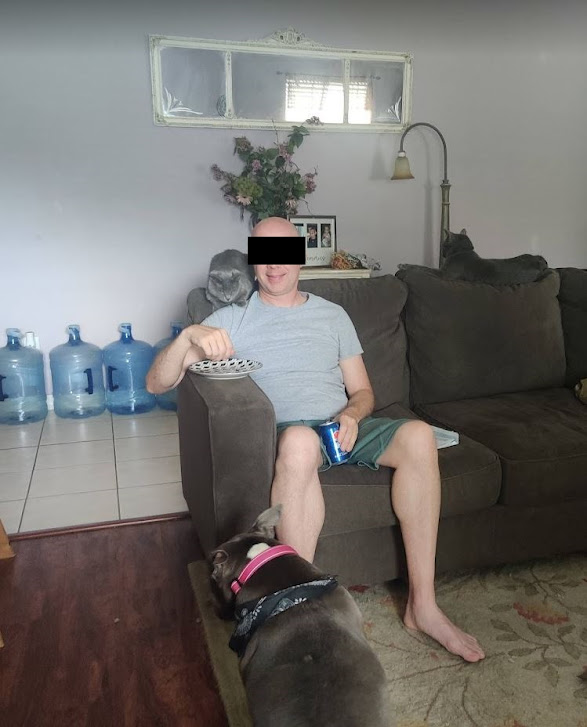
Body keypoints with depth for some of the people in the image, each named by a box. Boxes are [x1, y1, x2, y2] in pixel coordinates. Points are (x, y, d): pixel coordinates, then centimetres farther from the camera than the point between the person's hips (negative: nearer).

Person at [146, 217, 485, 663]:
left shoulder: (333, 315, 19)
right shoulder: (232, 319, 8)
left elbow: (363, 391, 18)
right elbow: (157, 383, -1)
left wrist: (352, 415, -7)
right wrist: (189, 337, -21)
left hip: (344, 428, 4)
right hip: (285, 436, -3)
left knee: (418, 434, -25)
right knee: (299, 440, -40)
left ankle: (422, 605, -19)